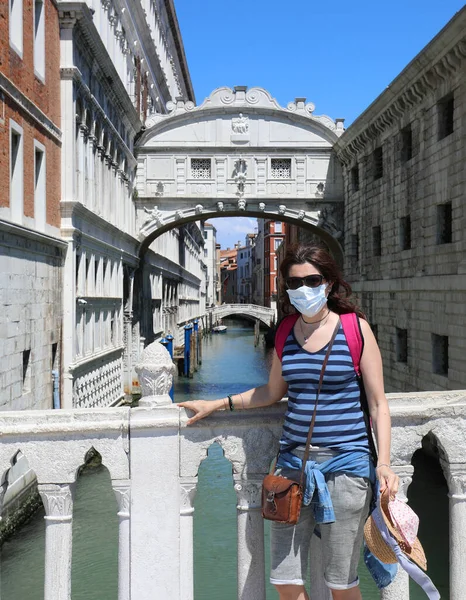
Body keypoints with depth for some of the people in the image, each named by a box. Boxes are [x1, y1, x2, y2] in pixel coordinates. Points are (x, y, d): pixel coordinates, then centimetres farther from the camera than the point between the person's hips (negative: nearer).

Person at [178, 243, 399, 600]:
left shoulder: (355, 328, -4)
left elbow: (378, 403, -3)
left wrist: (383, 463, -13)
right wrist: (216, 404, 17)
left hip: (345, 461, -3)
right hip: (293, 461, 4)